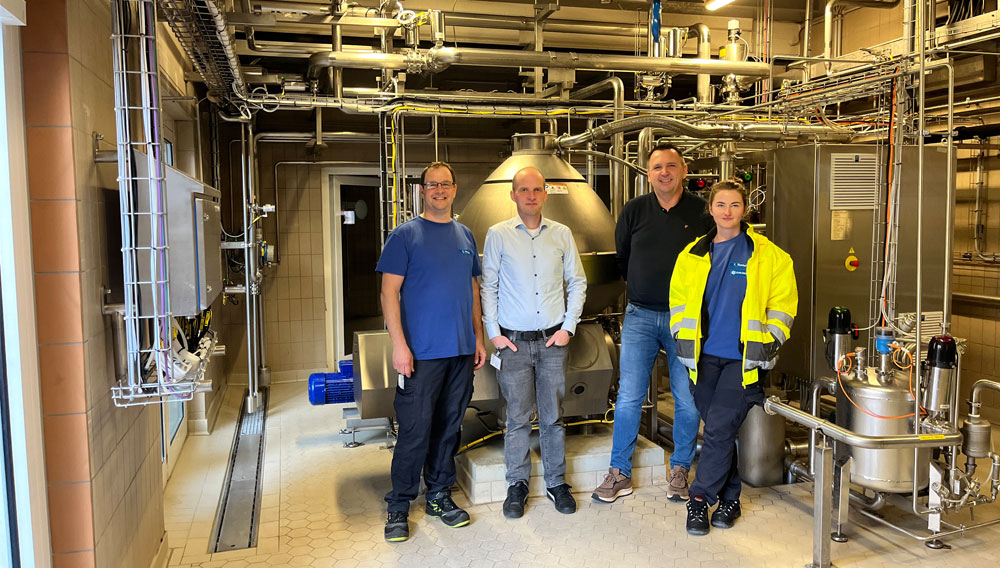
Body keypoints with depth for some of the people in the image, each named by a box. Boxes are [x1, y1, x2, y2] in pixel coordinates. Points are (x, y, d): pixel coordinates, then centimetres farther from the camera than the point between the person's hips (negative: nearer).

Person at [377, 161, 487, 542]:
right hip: (422, 353, -5)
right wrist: (399, 344, -15)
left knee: (449, 426, 13)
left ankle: (439, 495, 27)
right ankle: (399, 507, 12)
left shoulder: (465, 236, 13)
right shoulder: (405, 235, -2)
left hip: (461, 352, 5)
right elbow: (389, 292, -7)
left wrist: (478, 338, 13)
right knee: (415, 430, -2)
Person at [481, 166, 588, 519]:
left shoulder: (561, 234, 6)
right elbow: (488, 286, 2)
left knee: (553, 416, 8)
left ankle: (557, 483, 22)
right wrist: (494, 332, -3)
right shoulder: (498, 235, 0)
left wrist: (568, 326, 3)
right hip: (514, 341, -1)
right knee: (518, 417, 3)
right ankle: (517, 485, 18)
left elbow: (577, 282, 11)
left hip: (553, 341, 2)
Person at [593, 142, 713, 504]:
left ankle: (680, 470, 23)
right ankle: (620, 474, 13)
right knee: (628, 398, 1)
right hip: (640, 316, 1)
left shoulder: (701, 212, -2)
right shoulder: (634, 211, 4)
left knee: (688, 400, 4)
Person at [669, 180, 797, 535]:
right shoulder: (693, 255, 8)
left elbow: (782, 302, 3)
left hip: (743, 357, -3)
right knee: (717, 429, 10)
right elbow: (678, 297, 15)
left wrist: (769, 340, -5)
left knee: (720, 428, -8)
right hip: (705, 355, 4)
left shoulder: (768, 256, -1)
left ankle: (700, 499, 6)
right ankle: (730, 499, 25)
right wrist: (682, 334, 6)